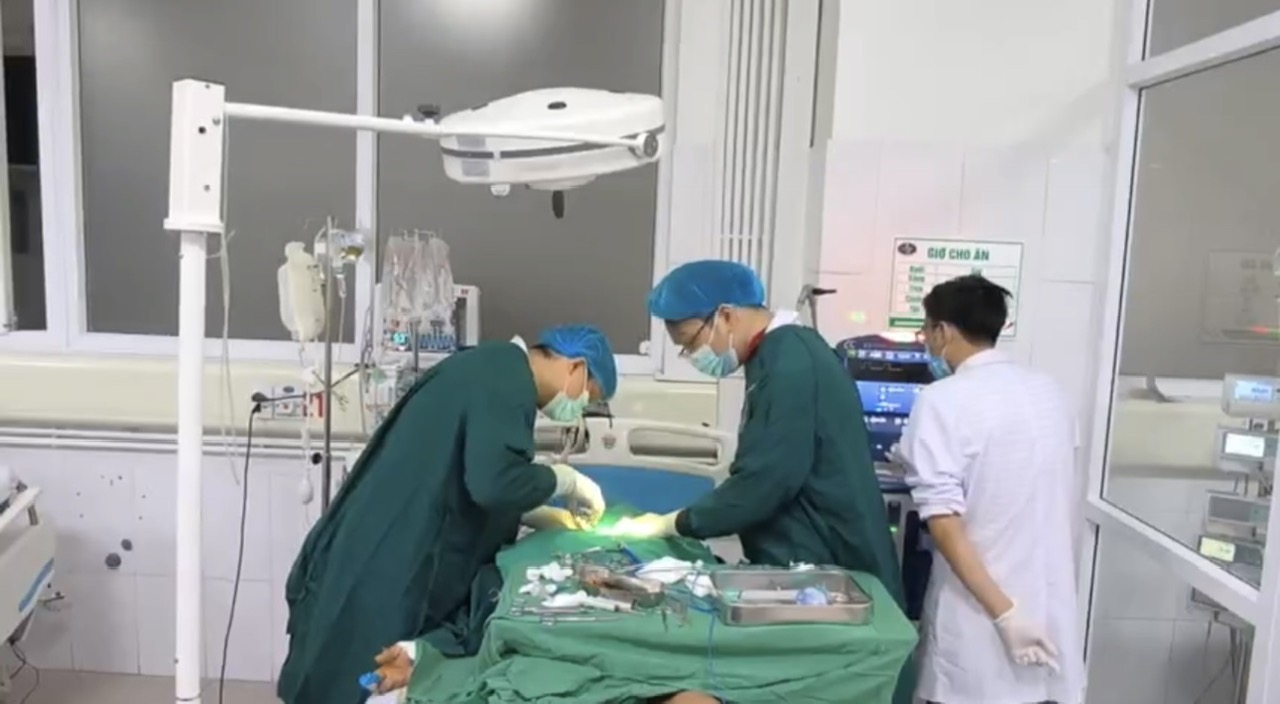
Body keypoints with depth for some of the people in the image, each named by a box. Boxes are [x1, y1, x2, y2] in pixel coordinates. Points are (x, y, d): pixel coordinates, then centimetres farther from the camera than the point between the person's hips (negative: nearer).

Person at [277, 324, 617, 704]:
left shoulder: (493, 369, 15)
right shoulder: (507, 377, -16)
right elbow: (494, 484, -28)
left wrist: (552, 517, 16)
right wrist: (566, 480, -10)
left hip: (395, 564, 10)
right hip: (389, 571, -10)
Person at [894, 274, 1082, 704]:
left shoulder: (944, 400, -12)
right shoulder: (1051, 392, 6)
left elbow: (944, 521, -20)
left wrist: (1001, 612, -17)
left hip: (980, 617, -5)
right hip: (1052, 614, 5)